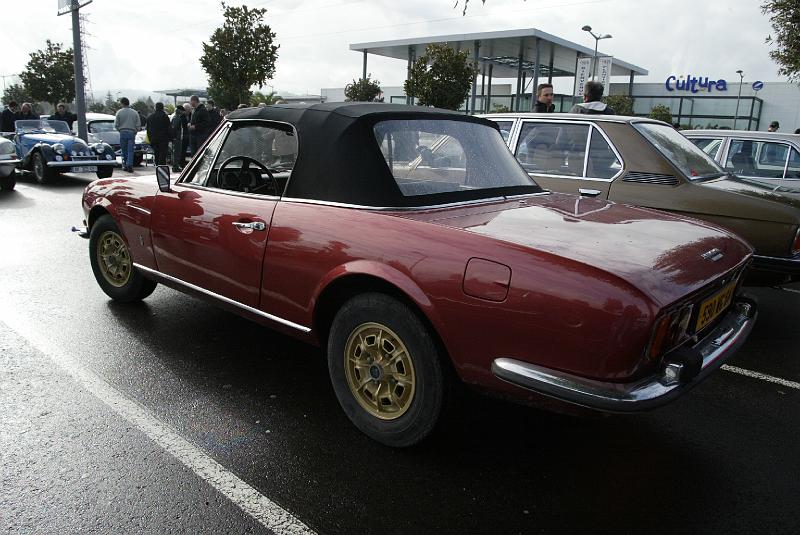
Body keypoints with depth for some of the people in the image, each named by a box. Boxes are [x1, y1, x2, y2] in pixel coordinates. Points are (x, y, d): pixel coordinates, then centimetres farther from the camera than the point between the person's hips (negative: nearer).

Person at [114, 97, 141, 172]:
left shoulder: (119, 112, -1)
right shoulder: (134, 112, 3)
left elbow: (116, 124, -1)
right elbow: (138, 124, 2)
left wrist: (120, 130, 15)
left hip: (122, 133, 0)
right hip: (131, 133, 0)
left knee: (124, 151, 9)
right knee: (130, 151, -2)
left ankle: (125, 165, 13)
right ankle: (129, 165, -12)